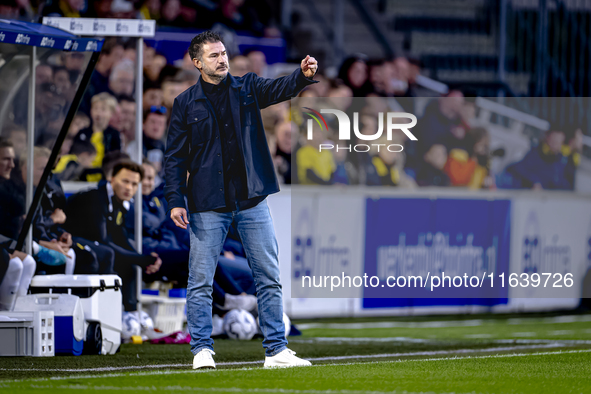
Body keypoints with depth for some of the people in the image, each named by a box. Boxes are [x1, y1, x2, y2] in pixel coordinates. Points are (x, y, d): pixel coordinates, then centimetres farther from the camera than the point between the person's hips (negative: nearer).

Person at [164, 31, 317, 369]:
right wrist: (175, 199, -7)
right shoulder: (186, 103, 3)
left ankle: (277, 350, 8)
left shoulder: (247, 88, 7)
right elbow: (175, 156, 2)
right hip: (207, 207, -2)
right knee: (201, 281, -1)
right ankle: (202, 349, 7)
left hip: (252, 200, 2)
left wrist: (304, 75, -34)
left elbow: (280, 88, -12)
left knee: (269, 278, 3)